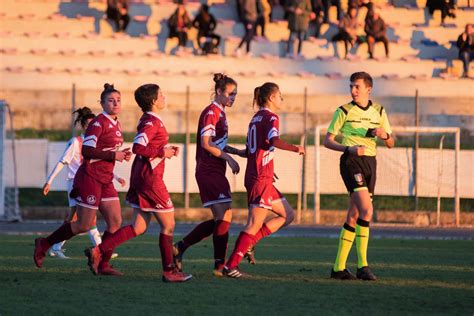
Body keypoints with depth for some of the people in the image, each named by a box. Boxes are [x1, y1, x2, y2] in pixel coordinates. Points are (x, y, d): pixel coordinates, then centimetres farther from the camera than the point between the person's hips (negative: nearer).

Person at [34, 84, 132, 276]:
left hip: (105, 181, 9)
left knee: (115, 222, 0)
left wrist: (121, 155, 5)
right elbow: (87, 151, -22)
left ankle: (103, 264, 5)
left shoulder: (116, 125, 14)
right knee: (84, 225, -5)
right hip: (90, 178, -9)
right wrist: (113, 155, -20)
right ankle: (44, 244, 11)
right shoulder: (98, 123, -14)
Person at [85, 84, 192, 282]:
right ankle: (169, 271, 4)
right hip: (150, 178, -10)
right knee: (168, 224, -1)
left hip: (141, 177, 10)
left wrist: (167, 150, 11)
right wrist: (162, 152, -18)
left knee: (139, 227, 10)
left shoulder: (148, 120, 15)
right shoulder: (152, 122, -15)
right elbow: (138, 147, -26)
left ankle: (100, 251, 3)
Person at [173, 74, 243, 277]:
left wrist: (237, 152, 12)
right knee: (224, 217, -9)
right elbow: (206, 144, -20)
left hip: (215, 172, 10)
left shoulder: (220, 113, 18)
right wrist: (229, 158, -17)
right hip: (210, 172, -10)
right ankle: (220, 266, -6)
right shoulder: (211, 112, -12)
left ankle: (180, 247, 18)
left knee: (219, 220, 11)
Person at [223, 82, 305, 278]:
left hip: (253, 176, 9)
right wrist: (296, 149, -17)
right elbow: (274, 140, -28)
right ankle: (230, 266, -9)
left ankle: (248, 242, 8)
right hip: (261, 179, -9)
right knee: (255, 225, -8)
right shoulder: (271, 117, -9)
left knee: (288, 215, 13)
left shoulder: (256, 118, 18)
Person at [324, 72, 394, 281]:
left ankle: (339, 267, 11)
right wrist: (349, 148, -16)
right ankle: (362, 265, -19)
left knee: (354, 216, 6)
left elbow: (391, 144, 16)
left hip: (370, 162, 6)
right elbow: (328, 141, 0)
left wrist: (385, 135, -8)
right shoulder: (344, 111, 0)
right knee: (366, 210, -20)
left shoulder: (379, 112, 13)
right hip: (351, 161, -6)